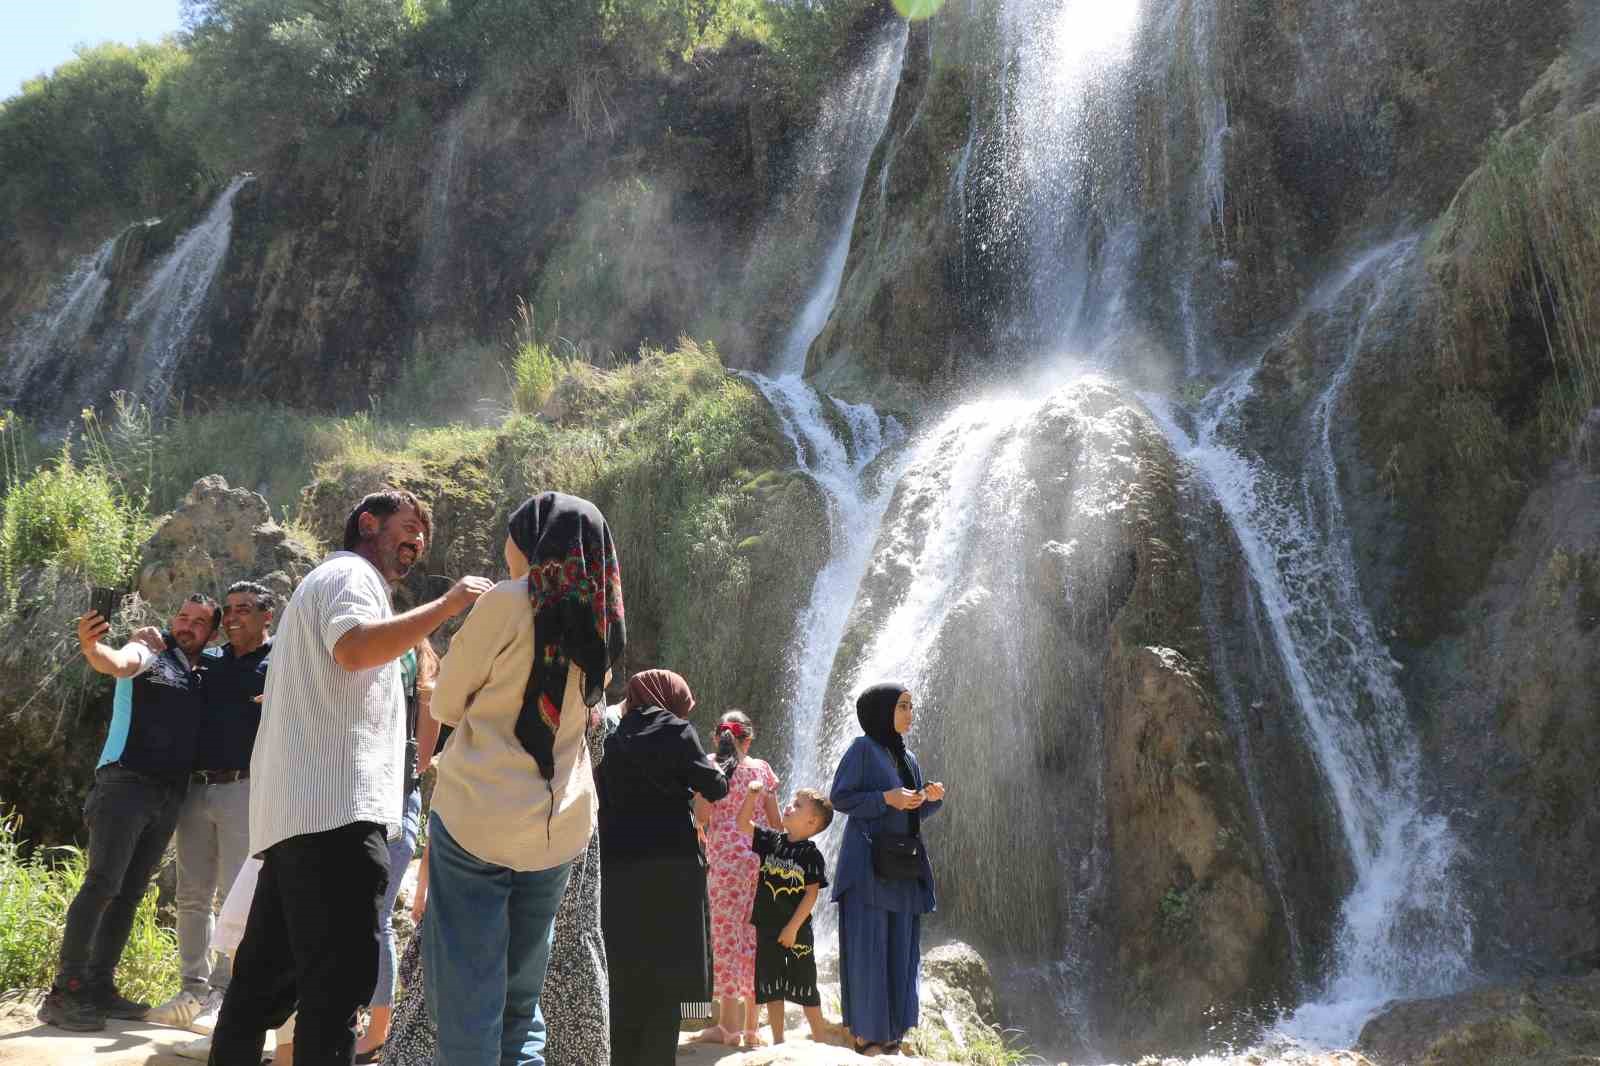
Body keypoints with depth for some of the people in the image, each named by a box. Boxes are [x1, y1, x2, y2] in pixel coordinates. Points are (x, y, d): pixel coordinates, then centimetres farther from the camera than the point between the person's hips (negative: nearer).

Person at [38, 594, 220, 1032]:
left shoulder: (203, 678, 19)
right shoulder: (148, 654, 2)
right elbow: (116, 663, -19)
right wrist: (90, 646, -43)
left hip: (168, 798, 6)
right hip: (125, 784, -6)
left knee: (130, 894, 7)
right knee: (102, 884, -14)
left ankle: (99, 987, 11)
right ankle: (63, 992, -13)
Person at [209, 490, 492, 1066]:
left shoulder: (330, 582, 32)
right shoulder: (351, 574, -1)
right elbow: (354, 647, -23)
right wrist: (447, 605, -20)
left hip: (298, 807, 11)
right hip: (336, 806, -11)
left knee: (268, 974, 13)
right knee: (340, 976, -12)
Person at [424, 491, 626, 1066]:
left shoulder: (509, 601, -7)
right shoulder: (601, 623, 11)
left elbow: (446, 705, 1)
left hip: (478, 814, -5)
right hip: (559, 826, 6)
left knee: (464, 994, 1)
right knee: (522, 997, 15)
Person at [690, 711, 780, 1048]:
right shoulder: (762, 768, 8)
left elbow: (702, 815, -12)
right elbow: (775, 818, 10)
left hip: (726, 856, -4)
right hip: (761, 856, 4)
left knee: (726, 933, -1)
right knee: (753, 935, 9)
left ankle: (729, 1024, -1)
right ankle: (751, 1024, 13)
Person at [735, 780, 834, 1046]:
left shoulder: (811, 855, -10)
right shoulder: (771, 841, 4)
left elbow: (811, 894, -12)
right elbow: (743, 824, 4)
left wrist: (793, 927, -16)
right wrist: (752, 795, -10)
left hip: (796, 931, -4)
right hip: (767, 928, 4)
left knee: (805, 988, 5)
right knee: (771, 987, 10)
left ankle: (821, 1042, 17)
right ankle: (778, 1041, 21)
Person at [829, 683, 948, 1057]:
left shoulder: (908, 758, 15)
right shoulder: (862, 748, -5)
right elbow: (839, 797, -9)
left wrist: (931, 797, -2)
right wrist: (886, 798, -18)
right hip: (868, 864, -7)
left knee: (900, 949, 7)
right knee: (868, 948, -5)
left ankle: (890, 1033, 14)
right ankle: (865, 1034, 2)